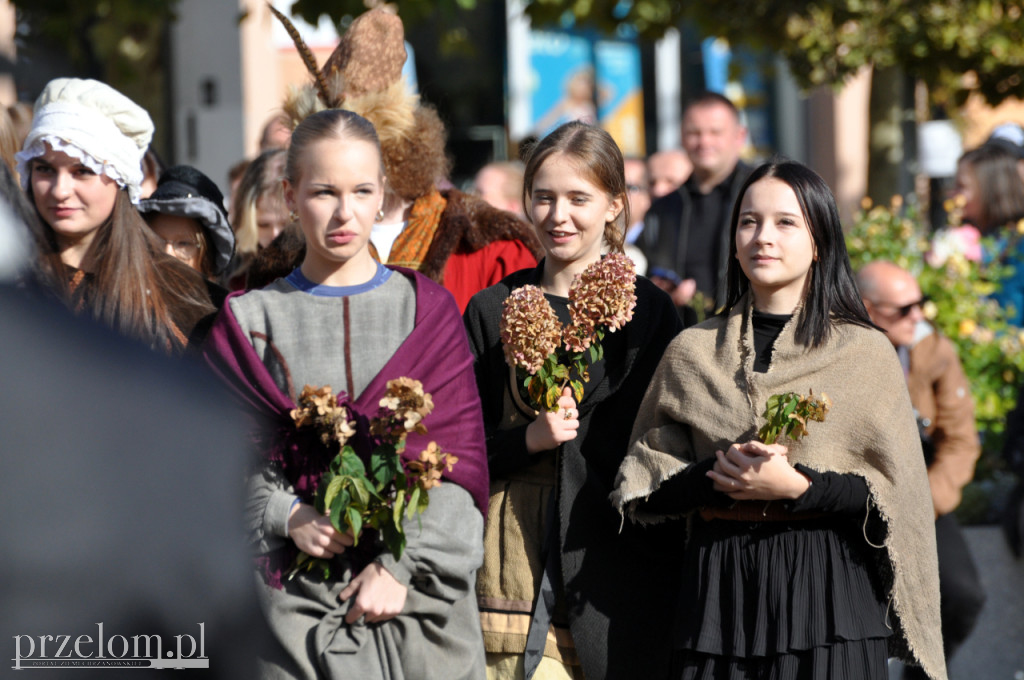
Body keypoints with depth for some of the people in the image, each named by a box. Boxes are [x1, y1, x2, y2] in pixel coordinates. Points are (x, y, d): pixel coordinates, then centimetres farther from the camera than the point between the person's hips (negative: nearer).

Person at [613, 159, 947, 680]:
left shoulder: (865, 353, 4)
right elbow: (642, 488, 6)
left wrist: (798, 486, -15)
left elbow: (896, 493, -1)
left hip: (827, 587, -1)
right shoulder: (692, 353, 10)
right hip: (720, 591, 2)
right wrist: (716, 476, -13)